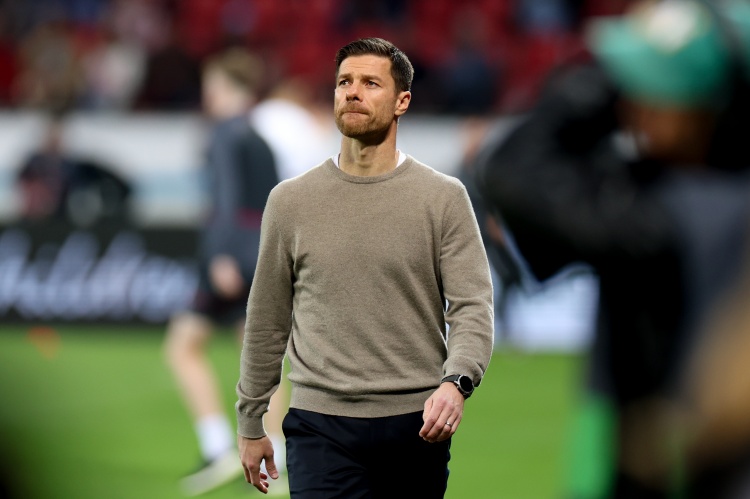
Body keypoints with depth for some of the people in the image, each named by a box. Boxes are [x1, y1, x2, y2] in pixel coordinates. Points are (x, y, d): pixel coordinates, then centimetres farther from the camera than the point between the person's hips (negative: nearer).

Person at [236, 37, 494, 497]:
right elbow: (267, 321, 13)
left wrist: (456, 382, -25)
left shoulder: (444, 197, 1)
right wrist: (250, 425, 15)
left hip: (417, 425, 0)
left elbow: (472, 307, -6)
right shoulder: (291, 201, 6)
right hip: (322, 427, 0)